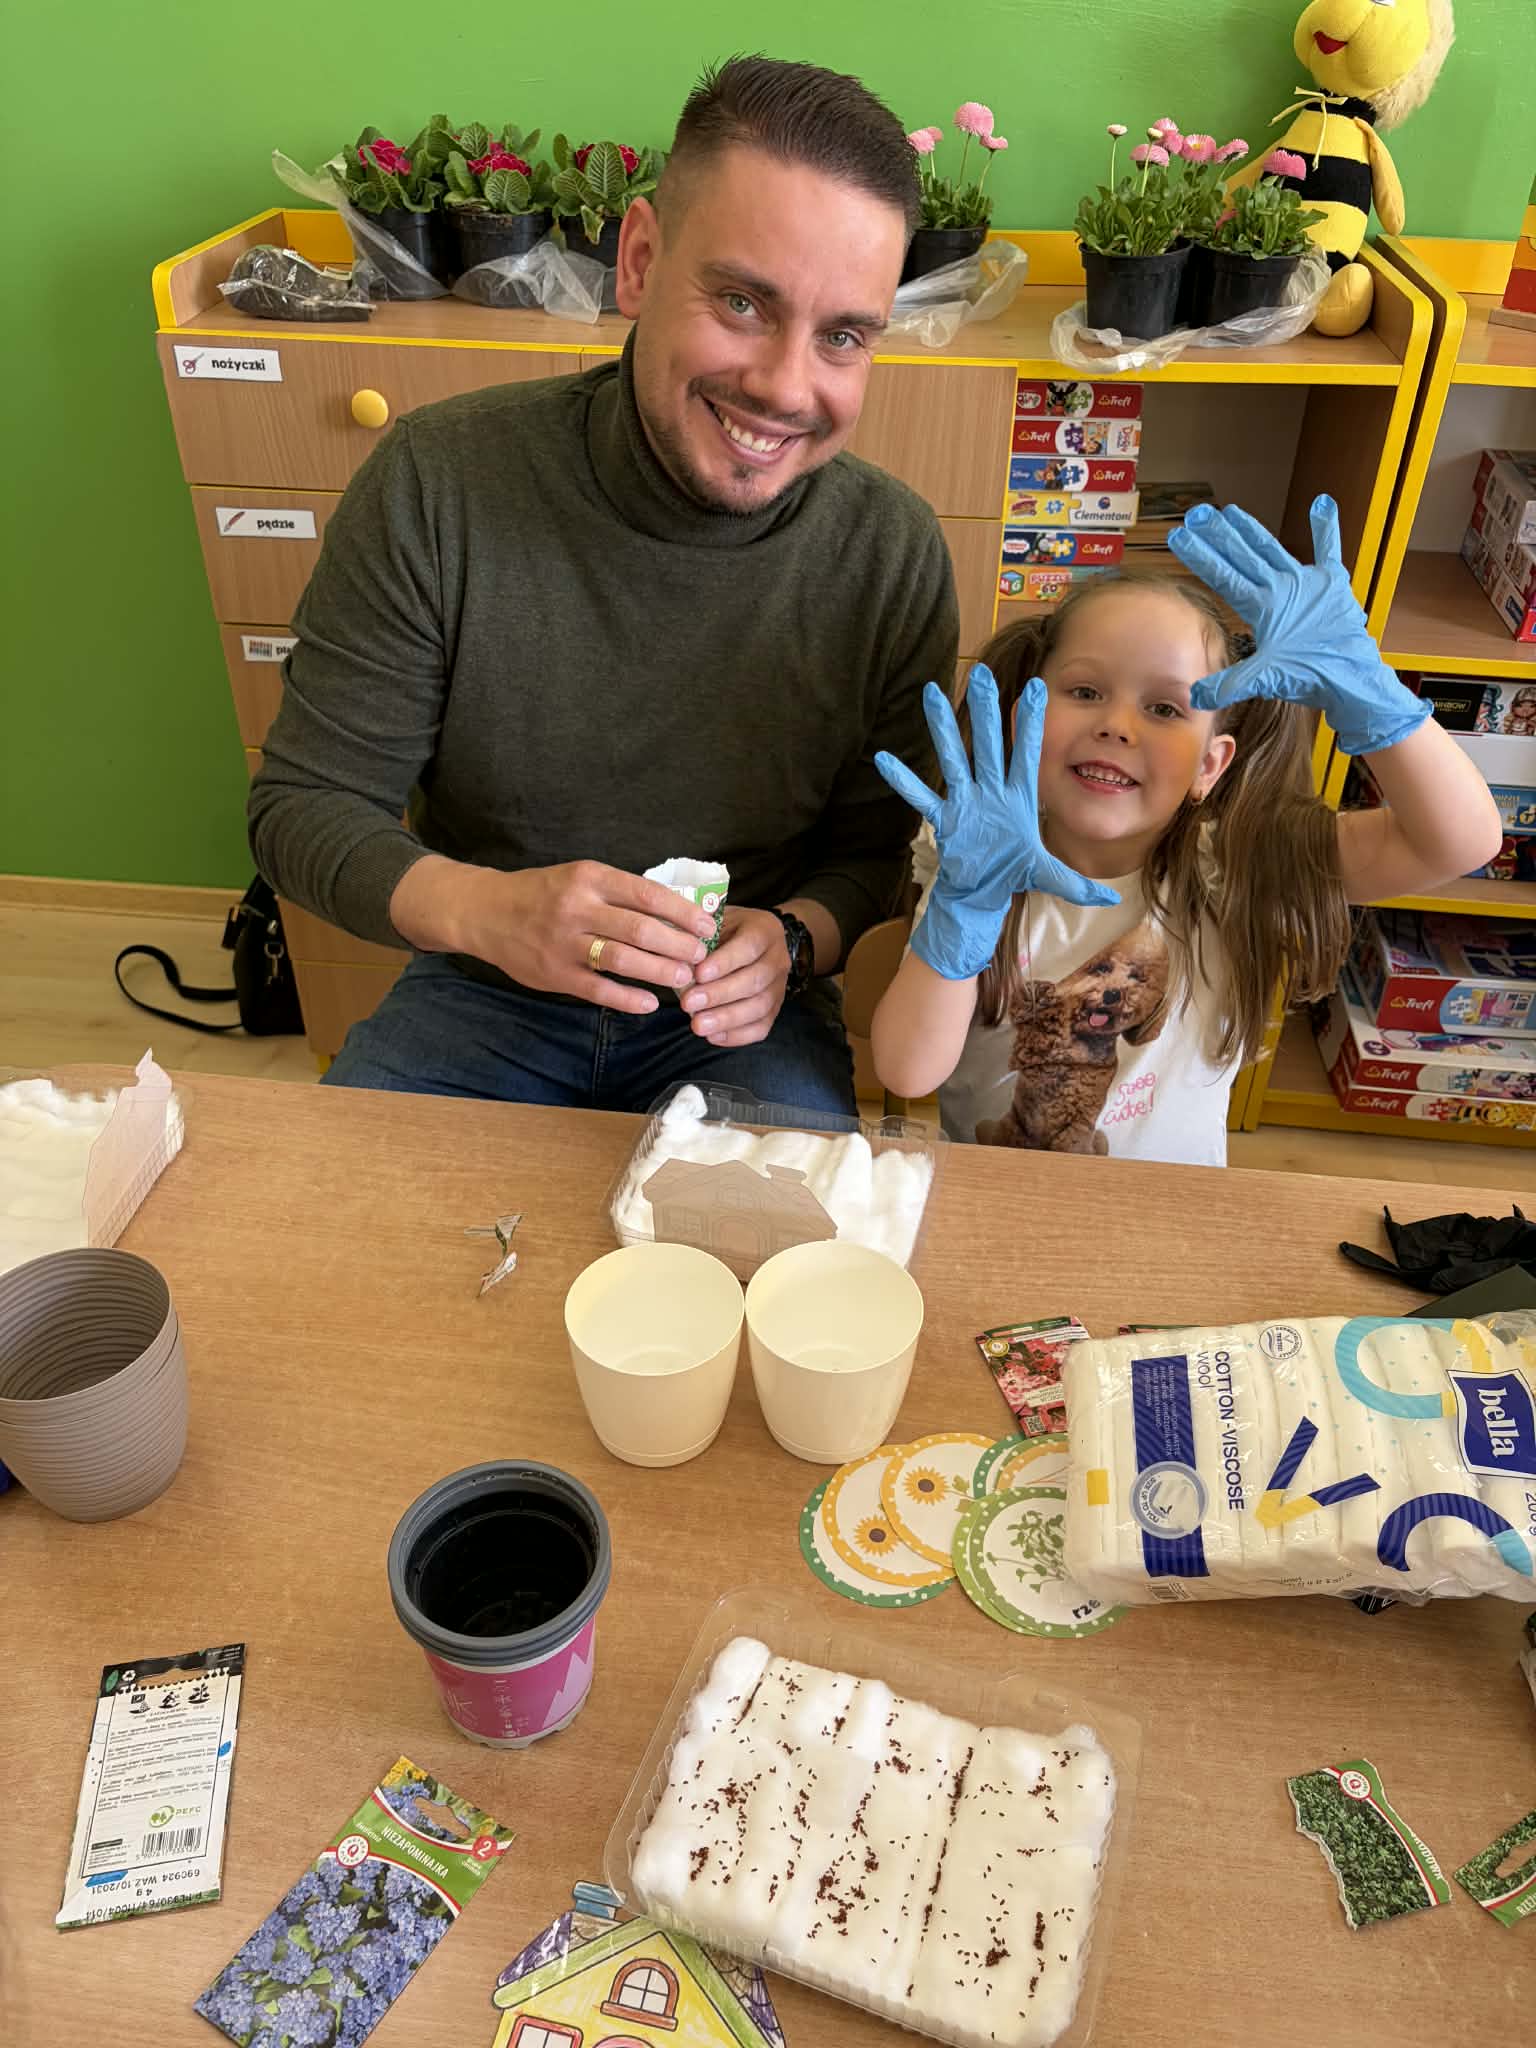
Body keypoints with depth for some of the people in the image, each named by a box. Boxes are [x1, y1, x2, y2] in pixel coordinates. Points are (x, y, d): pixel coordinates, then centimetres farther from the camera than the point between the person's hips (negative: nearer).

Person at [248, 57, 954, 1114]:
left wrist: (792, 940, -22)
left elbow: (876, 849, 0)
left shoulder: (895, 551, -13)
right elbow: (304, 806, -11)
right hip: (483, 991, 1)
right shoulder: (437, 483, -16)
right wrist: (482, 908, -30)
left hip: (742, 1020, 0)